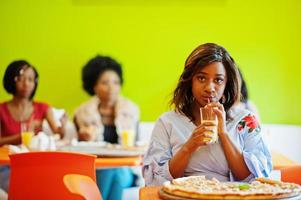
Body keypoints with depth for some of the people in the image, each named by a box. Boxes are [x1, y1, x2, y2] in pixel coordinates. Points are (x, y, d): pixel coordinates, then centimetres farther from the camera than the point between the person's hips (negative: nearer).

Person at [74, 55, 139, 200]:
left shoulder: (131, 110, 6)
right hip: (93, 169, -1)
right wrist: (84, 140, -12)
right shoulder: (83, 113, 5)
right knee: (110, 171, -33)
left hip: (125, 170, 1)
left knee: (117, 173, -32)